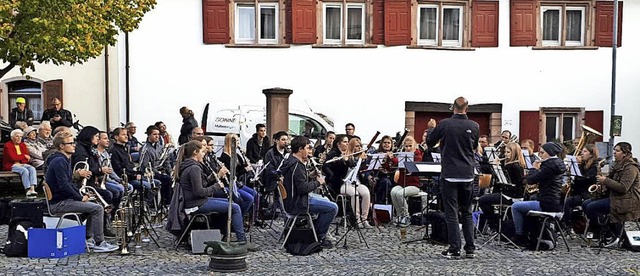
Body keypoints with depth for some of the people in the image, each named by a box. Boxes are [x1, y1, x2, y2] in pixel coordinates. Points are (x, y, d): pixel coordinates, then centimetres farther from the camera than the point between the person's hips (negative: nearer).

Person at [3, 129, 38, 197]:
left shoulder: (23, 145, 15)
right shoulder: (8, 145, -3)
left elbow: (28, 158, 6)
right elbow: (13, 157, -15)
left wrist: (19, 161, -12)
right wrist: (24, 156, -4)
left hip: (21, 164, 5)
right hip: (11, 165, -5)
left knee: (32, 168, -26)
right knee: (25, 170, -33)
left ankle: (32, 189, -41)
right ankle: (28, 190, -37)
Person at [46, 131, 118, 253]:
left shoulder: (64, 160, 16)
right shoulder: (59, 161, -17)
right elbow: (63, 186, -24)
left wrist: (81, 195, 8)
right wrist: (80, 198, -14)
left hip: (63, 199, 11)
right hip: (58, 203, -11)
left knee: (93, 206, 23)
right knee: (98, 209, -16)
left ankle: (89, 238, 23)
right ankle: (99, 243, -10)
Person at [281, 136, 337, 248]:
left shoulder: (290, 161, 11)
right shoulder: (296, 165, -21)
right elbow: (303, 188, -26)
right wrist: (318, 182, -11)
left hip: (291, 200, 11)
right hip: (296, 204, -11)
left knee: (326, 202, 24)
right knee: (333, 208, -13)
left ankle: (316, 232, 25)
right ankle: (320, 237, 1)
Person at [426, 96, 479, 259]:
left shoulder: (444, 124, -10)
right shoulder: (474, 126, -2)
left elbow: (430, 143, 4)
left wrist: (431, 128, 20)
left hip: (449, 174, -3)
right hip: (467, 175, 3)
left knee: (451, 212, 1)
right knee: (467, 212, 14)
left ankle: (454, 250, 0)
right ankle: (470, 249, 15)